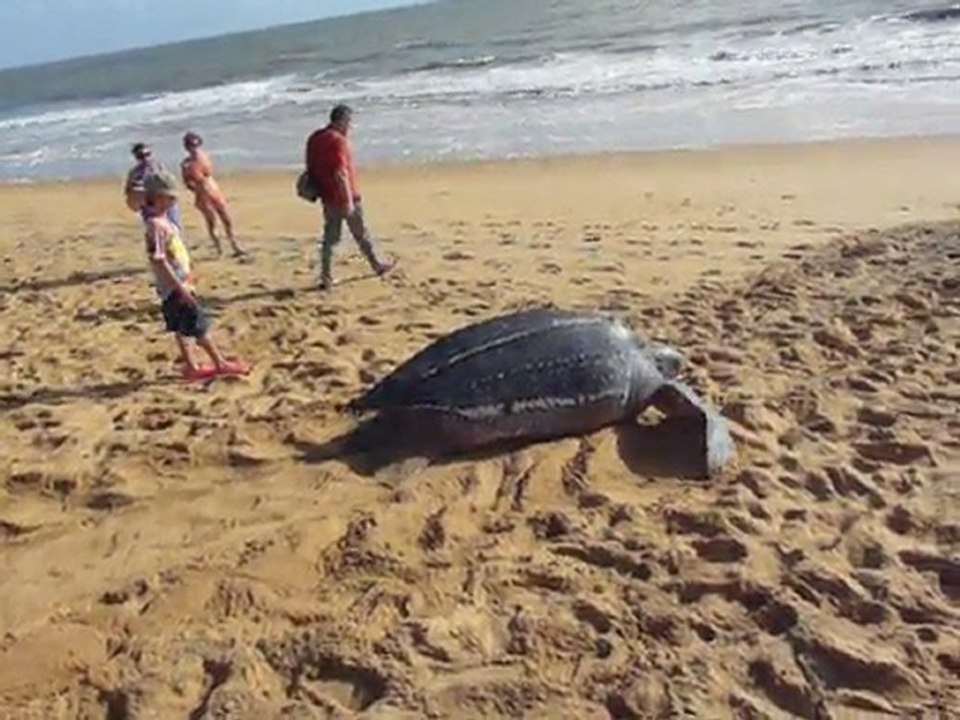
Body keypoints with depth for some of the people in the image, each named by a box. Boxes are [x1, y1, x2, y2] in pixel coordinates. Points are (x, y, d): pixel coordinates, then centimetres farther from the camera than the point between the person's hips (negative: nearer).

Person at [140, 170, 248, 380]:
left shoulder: (161, 220, 10)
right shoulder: (156, 225, -20)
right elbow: (159, 260, -24)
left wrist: (187, 274, 25)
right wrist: (181, 287, -25)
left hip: (179, 284, 10)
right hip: (175, 287, -9)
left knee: (181, 328, 14)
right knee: (199, 325, -1)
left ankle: (191, 367, 21)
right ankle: (220, 364, 7)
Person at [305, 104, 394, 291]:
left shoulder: (315, 138, 9)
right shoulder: (338, 140, -18)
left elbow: (312, 168, 16)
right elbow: (341, 173, -24)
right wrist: (349, 200, -23)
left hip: (328, 197, 7)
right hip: (344, 197, -7)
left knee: (330, 236, 9)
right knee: (361, 234, 9)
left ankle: (325, 277, 7)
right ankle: (377, 265, 25)